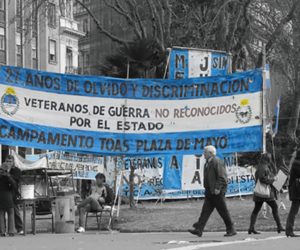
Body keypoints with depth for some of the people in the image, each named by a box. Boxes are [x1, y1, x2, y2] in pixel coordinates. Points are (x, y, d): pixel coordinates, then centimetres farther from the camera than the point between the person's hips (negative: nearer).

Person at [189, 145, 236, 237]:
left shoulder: (217, 162, -12)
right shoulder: (207, 163, 17)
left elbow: (222, 177, -19)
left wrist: (217, 188, -23)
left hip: (217, 192, -9)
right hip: (210, 192, 9)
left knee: (223, 212, -2)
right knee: (205, 211, 2)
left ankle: (231, 230, 8)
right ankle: (199, 230, -3)